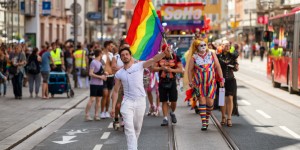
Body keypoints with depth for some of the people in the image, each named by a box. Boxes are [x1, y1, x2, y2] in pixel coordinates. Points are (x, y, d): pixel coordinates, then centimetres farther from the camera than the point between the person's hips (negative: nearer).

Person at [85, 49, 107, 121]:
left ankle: (96, 115, 11)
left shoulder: (100, 62, 15)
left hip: (100, 84, 8)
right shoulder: (93, 62, -11)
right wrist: (100, 77, -18)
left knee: (98, 100, 7)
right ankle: (87, 115, -7)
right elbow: (91, 73, -17)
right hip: (94, 84, -8)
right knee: (92, 99, -10)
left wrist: (104, 74, 8)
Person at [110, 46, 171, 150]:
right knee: (129, 127, -13)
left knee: (137, 127, 12)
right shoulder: (119, 74, 5)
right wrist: (113, 107, 5)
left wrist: (164, 53, -33)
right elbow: (116, 91, 10)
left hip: (140, 101, 0)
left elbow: (153, 60, -15)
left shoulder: (139, 66, -1)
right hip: (127, 102, 0)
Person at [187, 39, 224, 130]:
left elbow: (218, 67, 8)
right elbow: (190, 70, 5)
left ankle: (207, 118, 24)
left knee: (210, 102, -2)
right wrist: (190, 82, -1)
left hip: (211, 83, 1)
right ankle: (204, 123, -5)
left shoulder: (212, 54, 6)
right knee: (202, 101, -6)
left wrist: (221, 79, 3)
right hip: (199, 83, -1)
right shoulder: (194, 57, 2)